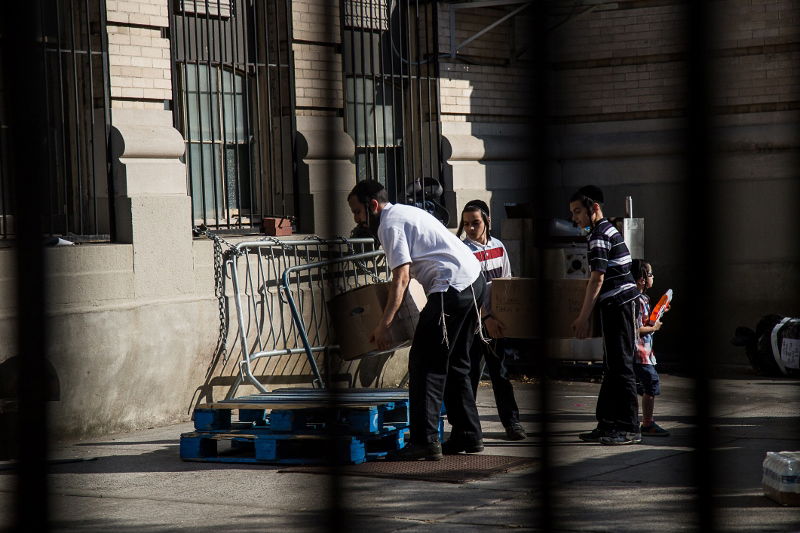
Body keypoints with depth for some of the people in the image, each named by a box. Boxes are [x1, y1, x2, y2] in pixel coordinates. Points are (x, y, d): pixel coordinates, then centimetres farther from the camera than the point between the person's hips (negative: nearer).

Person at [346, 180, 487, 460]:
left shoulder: (390, 224, -8)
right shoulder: (405, 212, 23)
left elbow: (401, 277, -18)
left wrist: (384, 325, -22)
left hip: (452, 288, -10)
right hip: (475, 282, 10)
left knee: (424, 363, -8)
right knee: (455, 363, 17)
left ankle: (424, 440, -13)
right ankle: (468, 435, 21)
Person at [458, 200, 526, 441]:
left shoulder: (498, 247, 7)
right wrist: (486, 318, -23)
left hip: (496, 320, 5)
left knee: (501, 371, 8)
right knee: (471, 373, -2)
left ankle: (511, 421, 11)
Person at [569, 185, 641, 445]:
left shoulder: (599, 235, -12)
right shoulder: (608, 230, 19)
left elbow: (597, 279, -18)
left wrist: (583, 317, -17)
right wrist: (586, 315, 21)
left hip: (618, 304, -10)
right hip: (621, 304, 10)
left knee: (620, 366, -9)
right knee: (613, 366, 12)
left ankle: (629, 429, -8)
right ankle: (608, 425, 17)